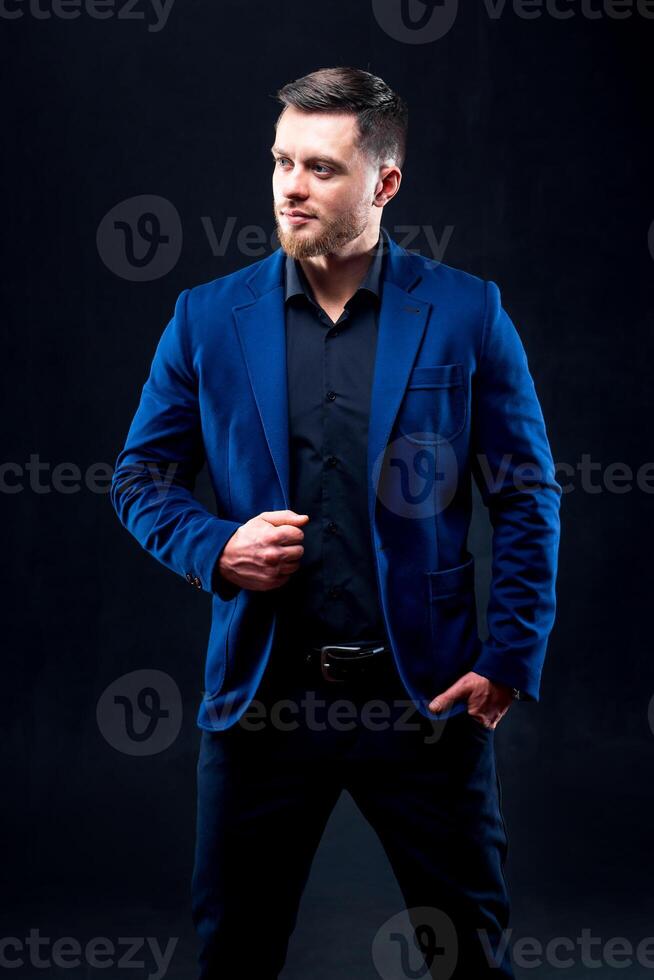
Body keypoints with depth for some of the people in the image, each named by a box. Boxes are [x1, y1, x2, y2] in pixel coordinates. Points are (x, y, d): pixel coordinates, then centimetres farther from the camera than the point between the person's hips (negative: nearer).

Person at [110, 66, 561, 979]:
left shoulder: (466, 312, -1)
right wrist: (214, 549, -10)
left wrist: (510, 659, -5)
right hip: (262, 691, 2)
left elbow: (530, 498, 2)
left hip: (426, 694, -1)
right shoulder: (208, 318, 3)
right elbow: (141, 479, 10)